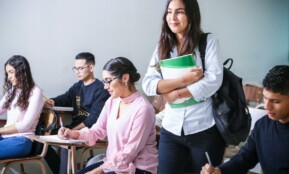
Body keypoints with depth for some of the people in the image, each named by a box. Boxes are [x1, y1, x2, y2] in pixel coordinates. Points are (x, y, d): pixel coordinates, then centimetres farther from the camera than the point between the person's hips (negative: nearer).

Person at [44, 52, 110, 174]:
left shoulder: (100, 89, -9)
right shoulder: (77, 86, 16)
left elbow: (94, 118, -17)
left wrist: (74, 130, -23)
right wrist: (51, 102, -21)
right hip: (75, 127, 8)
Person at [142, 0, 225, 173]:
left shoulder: (209, 41, -3)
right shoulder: (162, 47, 7)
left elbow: (213, 80, -15)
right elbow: (148, 84, -4)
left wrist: (176, 94, -10)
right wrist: (183, 79, -16)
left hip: (205, 130, -3)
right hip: (171, 130, 3)